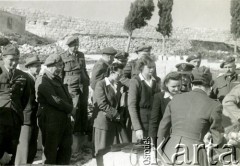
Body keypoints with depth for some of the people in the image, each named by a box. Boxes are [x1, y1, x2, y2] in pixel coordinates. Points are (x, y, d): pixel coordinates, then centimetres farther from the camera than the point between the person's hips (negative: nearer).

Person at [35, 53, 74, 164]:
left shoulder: (58, 79, 19)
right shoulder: (42, 81, -10)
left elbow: (67, 96, 20)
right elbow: (54, 100, -18)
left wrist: (70, 110, 1)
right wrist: (70, 109, -10)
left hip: (64, 120, 8)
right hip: (51, 121, -8)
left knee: (66, 149, 11)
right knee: (51, 151, 2)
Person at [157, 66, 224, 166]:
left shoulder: (176, 99, 7)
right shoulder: (214, 106, -6)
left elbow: (163, 128, 13)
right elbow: (218, 140, 2)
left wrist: (161, 153, 27)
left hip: (170, 154, 5)